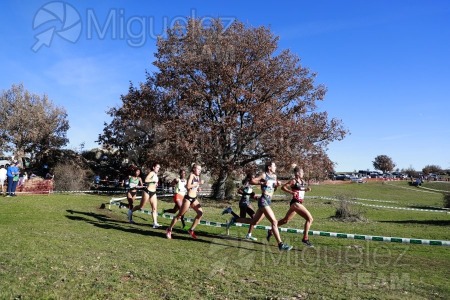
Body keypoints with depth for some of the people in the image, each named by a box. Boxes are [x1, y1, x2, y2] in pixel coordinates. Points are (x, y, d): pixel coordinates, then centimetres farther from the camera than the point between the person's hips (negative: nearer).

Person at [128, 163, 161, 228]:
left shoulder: (156, 174, 14)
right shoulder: (152, 173, -11)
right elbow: (146, 180, -27)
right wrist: (154, 181, -22)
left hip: (153, 193, 7)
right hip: (147, 191, -7)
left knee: (154, 208, -2)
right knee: (141, 206, 6)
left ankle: (155, 223, -5)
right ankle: (130, 211, 32)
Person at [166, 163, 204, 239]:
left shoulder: (198, 177, 12)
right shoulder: (191, 175, -11)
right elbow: (188, 186, -24)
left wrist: (198, 189, 5)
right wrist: (198, 183, -21)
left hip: (194, 199, 8)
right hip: (188, 198, -7)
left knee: (200, 213, -4)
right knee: (179, 215, 1)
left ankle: (191, 230, 8)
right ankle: (169, 230, 16)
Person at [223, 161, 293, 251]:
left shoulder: (274, 176, 16)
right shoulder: (264, 175, -5)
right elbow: (251, 181, -8)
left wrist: (277, 185, 5)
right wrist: (262, 183, -17)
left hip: (268, 201, 9)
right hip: (263, 201, -9)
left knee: (254, 222, 15)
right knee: (274, 222, -14)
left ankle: (235, 219, 28)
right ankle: (280, 244, -11)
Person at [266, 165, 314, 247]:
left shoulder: (303, 181, 13)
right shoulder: (293, 181, -9)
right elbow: (283, 187, -10)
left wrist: (307, 189, 7)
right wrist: (291, 192, -22)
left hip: (299, 203, 9)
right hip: (295, 203, -9)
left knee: (286, 220, 16)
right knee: (309, 218, -15)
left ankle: (271, 231, 28)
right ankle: (305, 239, -10)